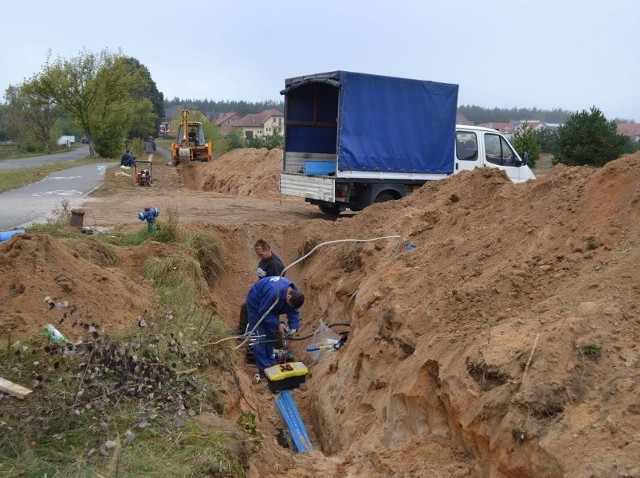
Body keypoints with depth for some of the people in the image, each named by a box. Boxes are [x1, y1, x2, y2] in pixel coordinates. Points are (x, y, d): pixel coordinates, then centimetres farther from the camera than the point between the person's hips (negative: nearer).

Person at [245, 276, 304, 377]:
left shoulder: (295, 293, -21)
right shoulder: (273, 293, -44)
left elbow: (293, 312, -11)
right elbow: (263, 312, -32)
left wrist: (294, 327, -26)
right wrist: (278, 324, -33)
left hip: (270, 307, 7)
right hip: (257, 305, -7)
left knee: (270, 335, 13)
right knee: (260, 338, -8)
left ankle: (271, 363, 26)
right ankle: (263, 369, -4)